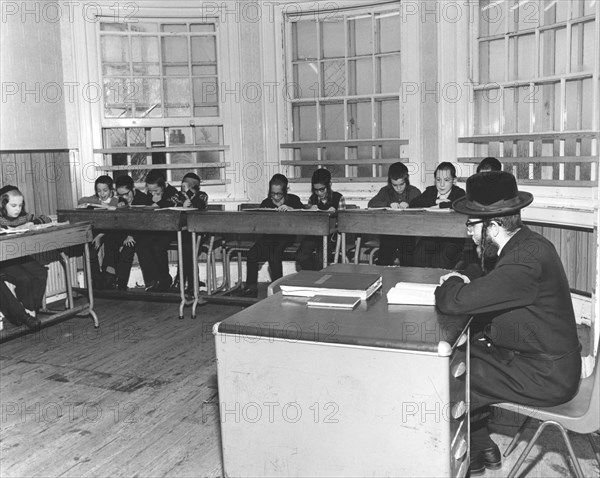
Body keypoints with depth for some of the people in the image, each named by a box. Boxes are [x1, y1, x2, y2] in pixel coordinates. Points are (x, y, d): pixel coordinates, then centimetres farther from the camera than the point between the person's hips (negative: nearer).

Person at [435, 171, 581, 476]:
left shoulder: (524, 261, -30)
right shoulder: (528, 243, 2)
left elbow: (454, 302, -32)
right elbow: (492, 291, 15)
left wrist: (452, 285, -10)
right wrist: (466, 283, -3)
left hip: (545, 376, -9)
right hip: (547, 357, 10)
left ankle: (474, 452, 20)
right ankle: (481, 447, 23)